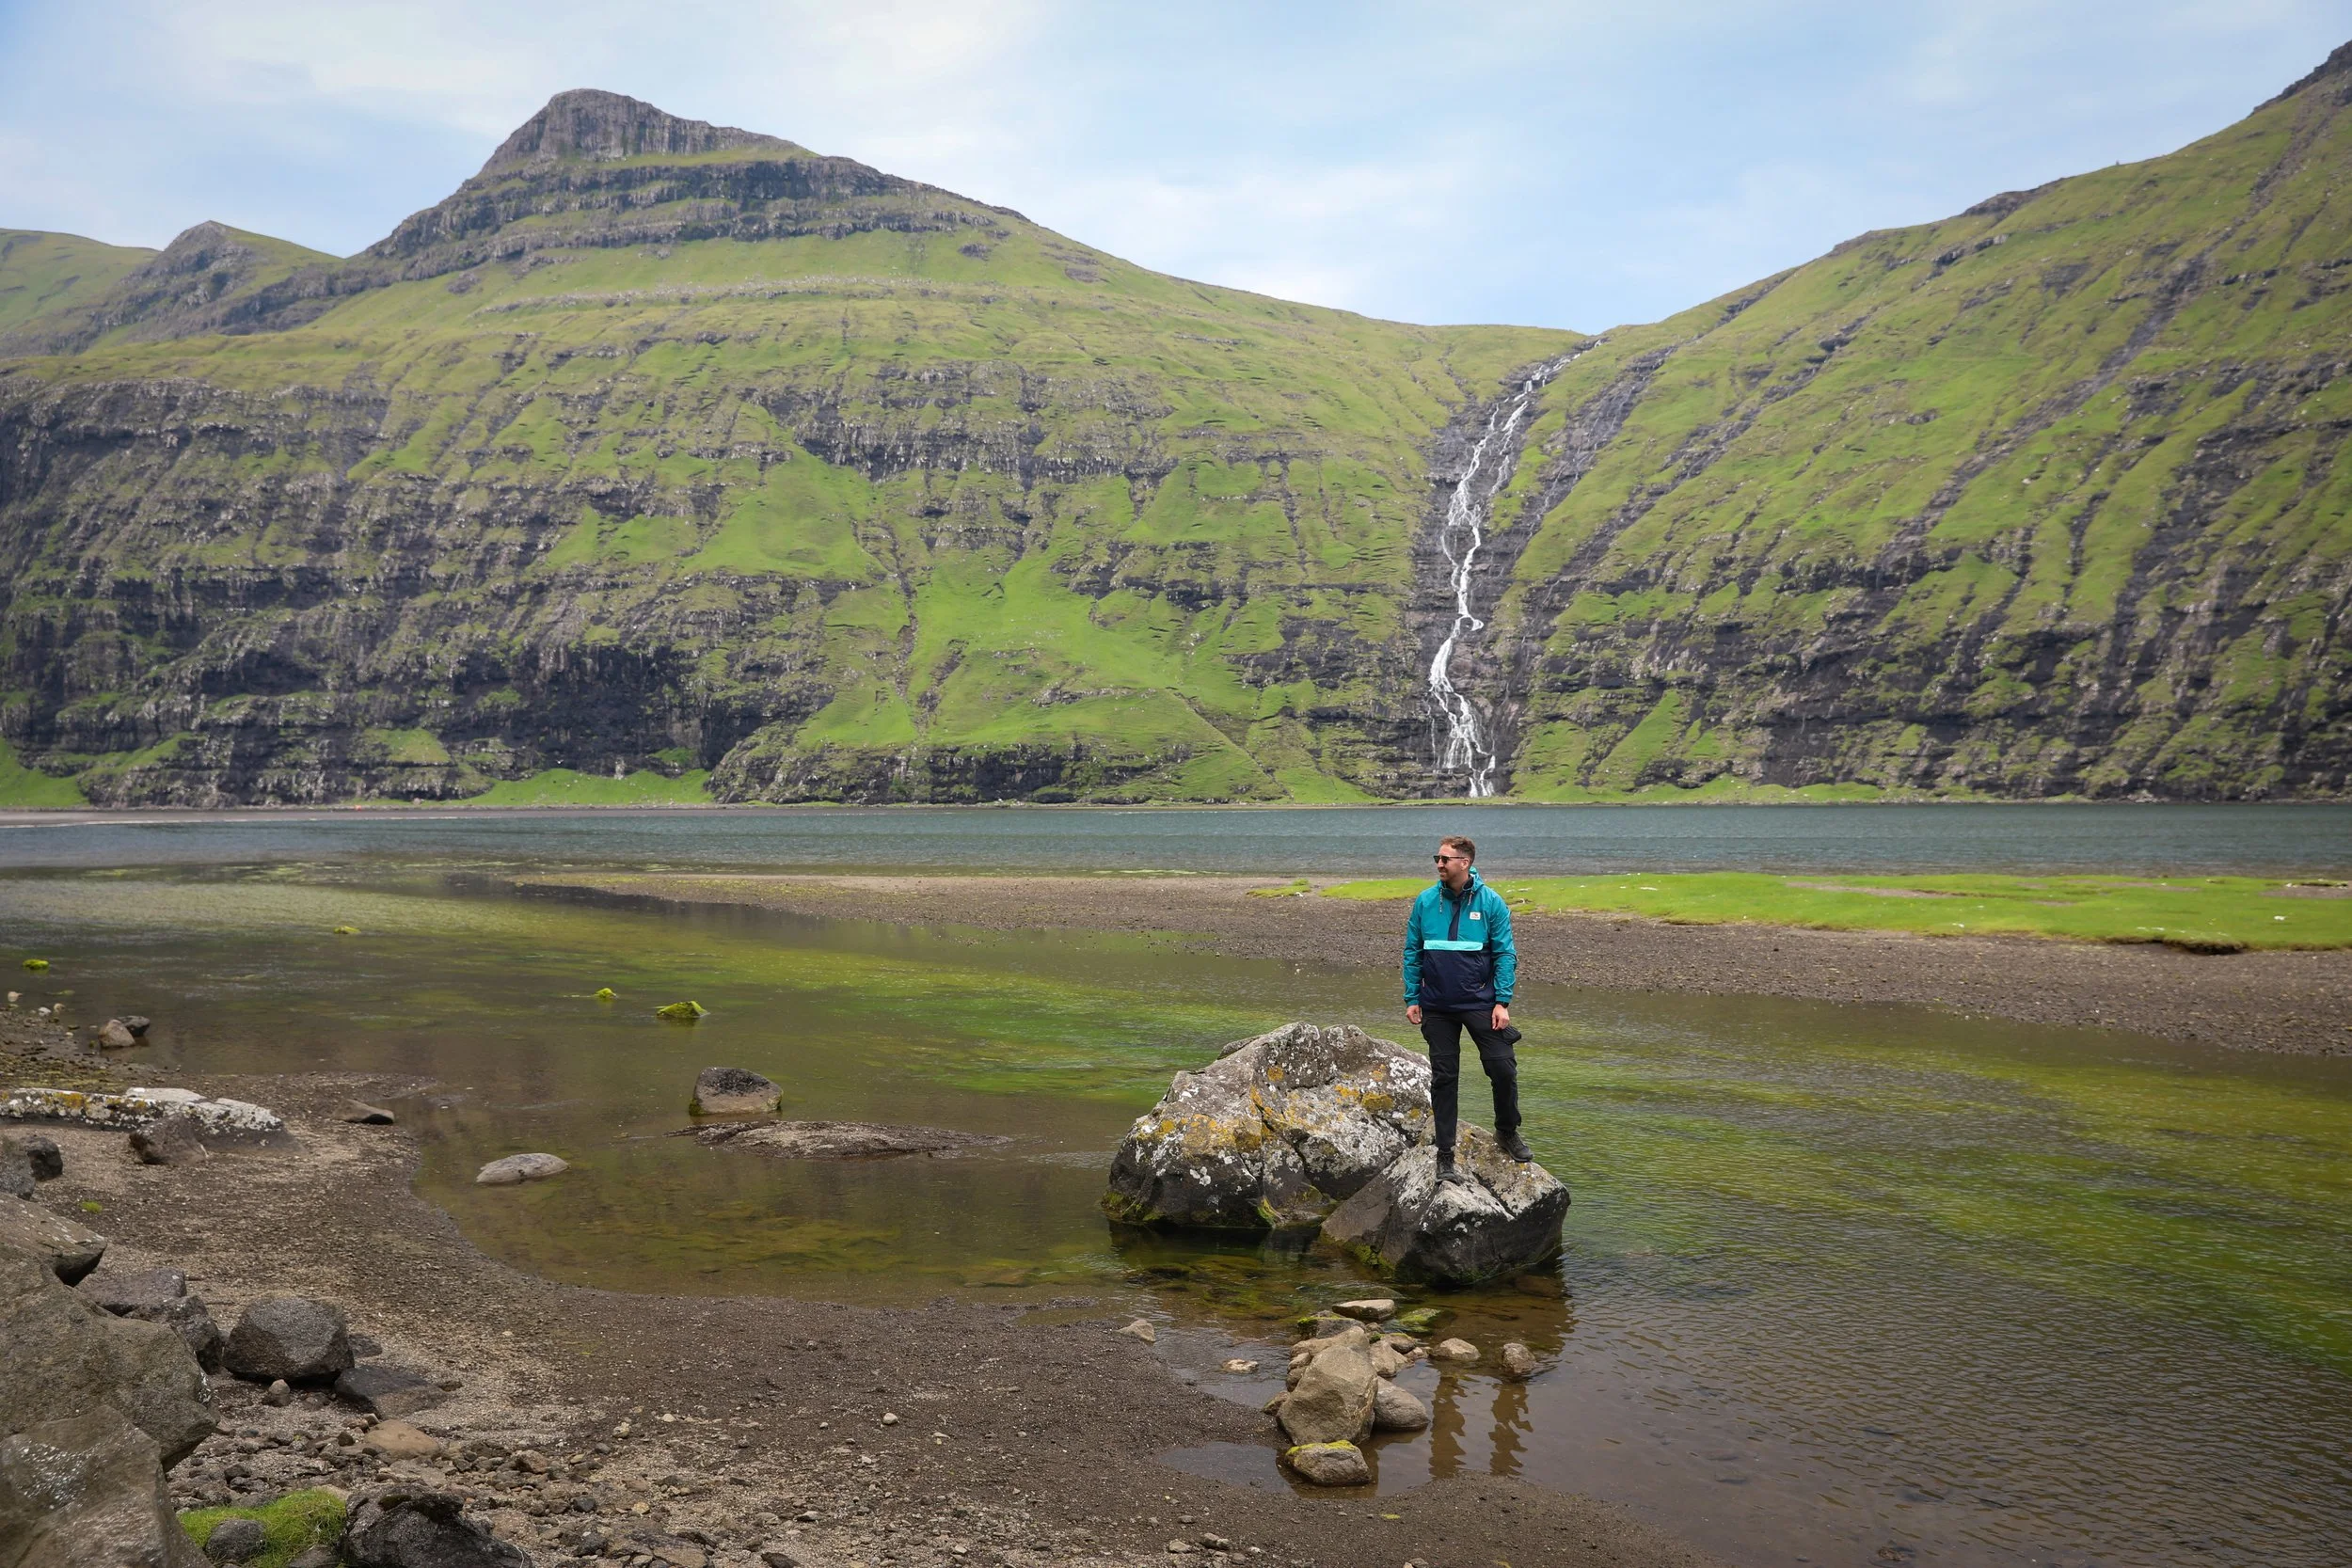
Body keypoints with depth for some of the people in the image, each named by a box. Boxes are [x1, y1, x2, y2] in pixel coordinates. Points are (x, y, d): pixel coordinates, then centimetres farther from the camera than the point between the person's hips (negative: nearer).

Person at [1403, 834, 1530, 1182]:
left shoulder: (1491, 902, -4)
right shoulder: (1425, 902, 2)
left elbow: (1505, 954, -3)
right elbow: (1412, 953, 7)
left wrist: (1502, 1002, -10)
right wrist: (1412, 999, 2)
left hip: (1480, 1004, -2)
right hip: (1437, 1008, 2)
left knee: (1503, 1068, -4)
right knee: (1443, 1078, 6)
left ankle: (1507, 1132, 24)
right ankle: (1445, 1155, 15)